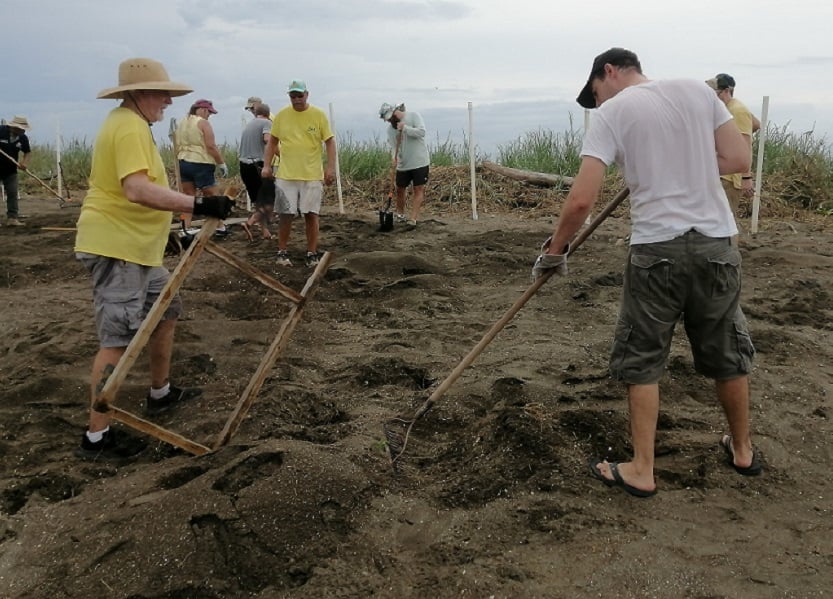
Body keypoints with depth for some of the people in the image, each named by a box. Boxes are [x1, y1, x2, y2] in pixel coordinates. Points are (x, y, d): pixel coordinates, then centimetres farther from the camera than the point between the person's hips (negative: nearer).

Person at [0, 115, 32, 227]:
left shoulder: (23, 138, -3)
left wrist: (24, 162, -9)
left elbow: (28, 152, 9)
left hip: (10, 170, 4)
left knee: (13, 193, 0)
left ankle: (12, 218, 3)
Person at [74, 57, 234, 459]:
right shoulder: (129, 126, -18)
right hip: (115, 246, -11)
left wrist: (179, 218, 30)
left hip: (133, 245, 11)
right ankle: (96, 437, -3)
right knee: (118, 339, -9)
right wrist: (197, 205, -39)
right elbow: (138, 189, -32)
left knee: (167, 309, 19)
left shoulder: (128, 122, 16)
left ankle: (159, 394, 33)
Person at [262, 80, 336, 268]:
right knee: (285, 215, 4)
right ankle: (282, 252, 17)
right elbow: (272, 142, 11)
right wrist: (266, 165, 4)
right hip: (286, 175, 1)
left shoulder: (319, 115, -2)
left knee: (311, 214, 3)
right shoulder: (281, 115, 3)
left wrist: (331, 167, -8)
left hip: (312, 175, -1)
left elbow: (329, 142, 0)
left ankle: (312, 253, 14)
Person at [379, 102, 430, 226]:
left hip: (419, 162, -4)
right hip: (403, 164, 4)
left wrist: (405, 128, -22)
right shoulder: (390, 129, 5)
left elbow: (421, 132, -18)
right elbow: (394, 146, -2)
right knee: (400, 190, 11)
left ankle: (413, 218, -4)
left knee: (419, 190, -5)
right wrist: (394, 158, -22)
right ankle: (400, 214, 31)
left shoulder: (413, 116, -6)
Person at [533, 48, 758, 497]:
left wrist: (555, 249, 2)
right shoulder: (698, 90, 9)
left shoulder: (612, 112, -3)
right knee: (728, 353, 20)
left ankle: (642, 470, 14)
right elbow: (739, 160, 7)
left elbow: (581, 200, -11)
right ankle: (742, 450, 37)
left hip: (656, 248, -4)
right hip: (716, 243, 5)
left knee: (642, 361, 9)